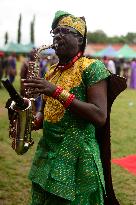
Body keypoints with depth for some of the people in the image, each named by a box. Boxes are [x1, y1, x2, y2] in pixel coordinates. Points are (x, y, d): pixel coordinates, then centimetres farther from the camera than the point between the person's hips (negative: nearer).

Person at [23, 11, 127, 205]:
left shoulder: (92, 67, -9)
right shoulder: (51, 72, 12)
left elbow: (100, 116, -19)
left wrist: (57, 92, -24)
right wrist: (34, 120, -3)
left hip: (77, 158, -6)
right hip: (47, 154, 7)